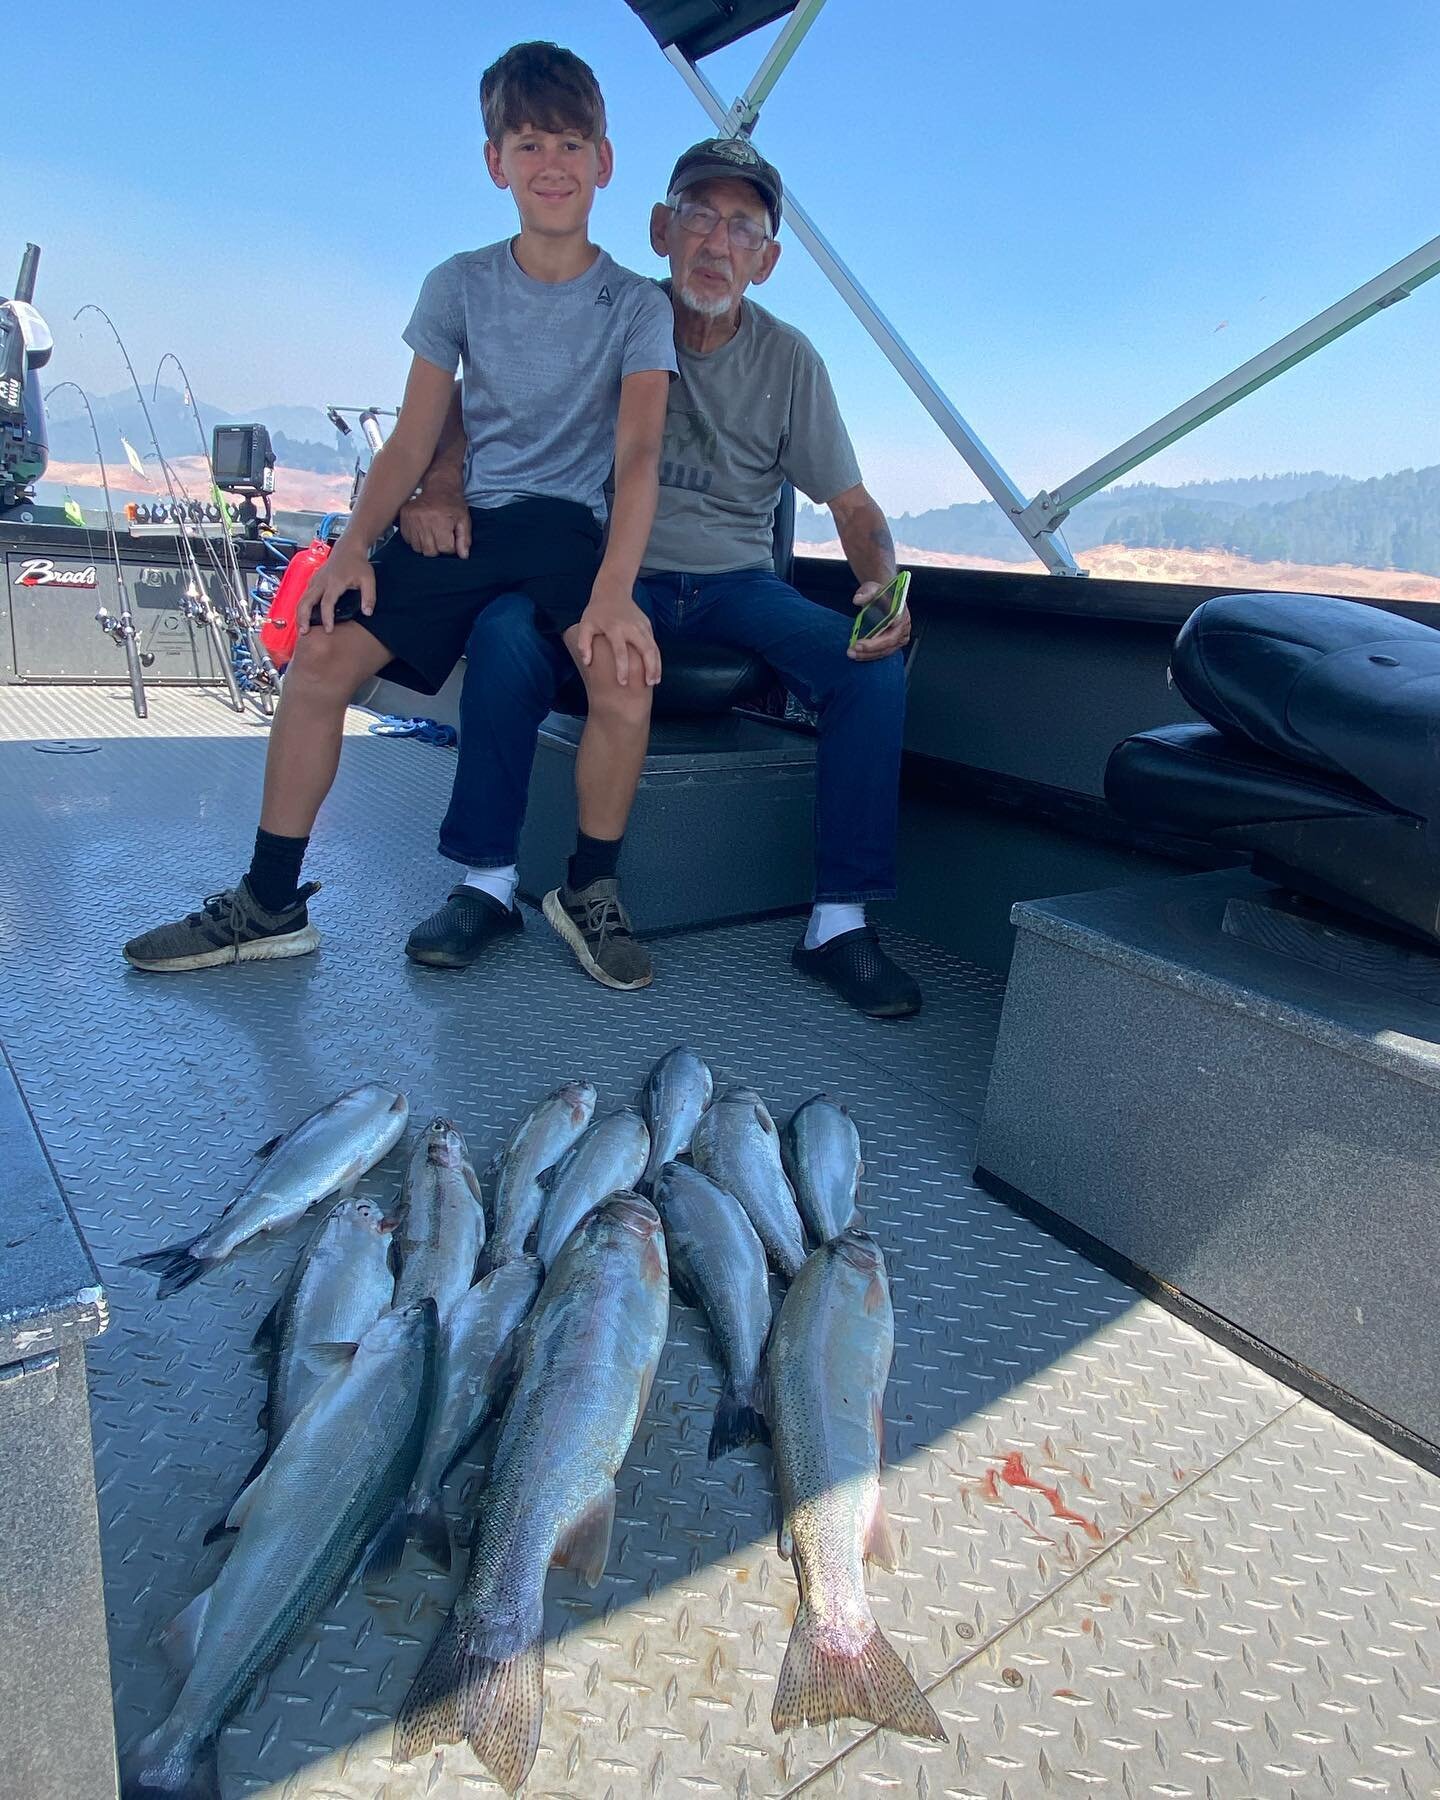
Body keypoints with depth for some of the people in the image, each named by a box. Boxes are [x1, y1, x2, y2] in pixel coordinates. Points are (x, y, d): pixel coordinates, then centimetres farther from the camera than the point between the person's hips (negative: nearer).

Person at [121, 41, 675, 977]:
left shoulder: (637, 305, 2)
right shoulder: (460, 285, 9)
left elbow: (638, 452, -13)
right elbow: (412, 444, 6)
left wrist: (614, 588, -31)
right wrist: (354, 546, -12)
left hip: (569, 524, -2)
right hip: (461, 516, 3)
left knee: (625, 671, -33)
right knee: (322, 655, -17)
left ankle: (588, 887, -10)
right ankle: (271, 905, -5)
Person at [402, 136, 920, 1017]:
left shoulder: (789, 360, 4)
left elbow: (852, 505, 4)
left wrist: (884, 584, -18)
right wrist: (442, 483, -15)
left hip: (737, 585, 1)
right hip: (614, 574, -1)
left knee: (875, 665, -25)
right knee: (506, 632, -33)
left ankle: (840, 920, -17)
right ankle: (489, 878, -15)